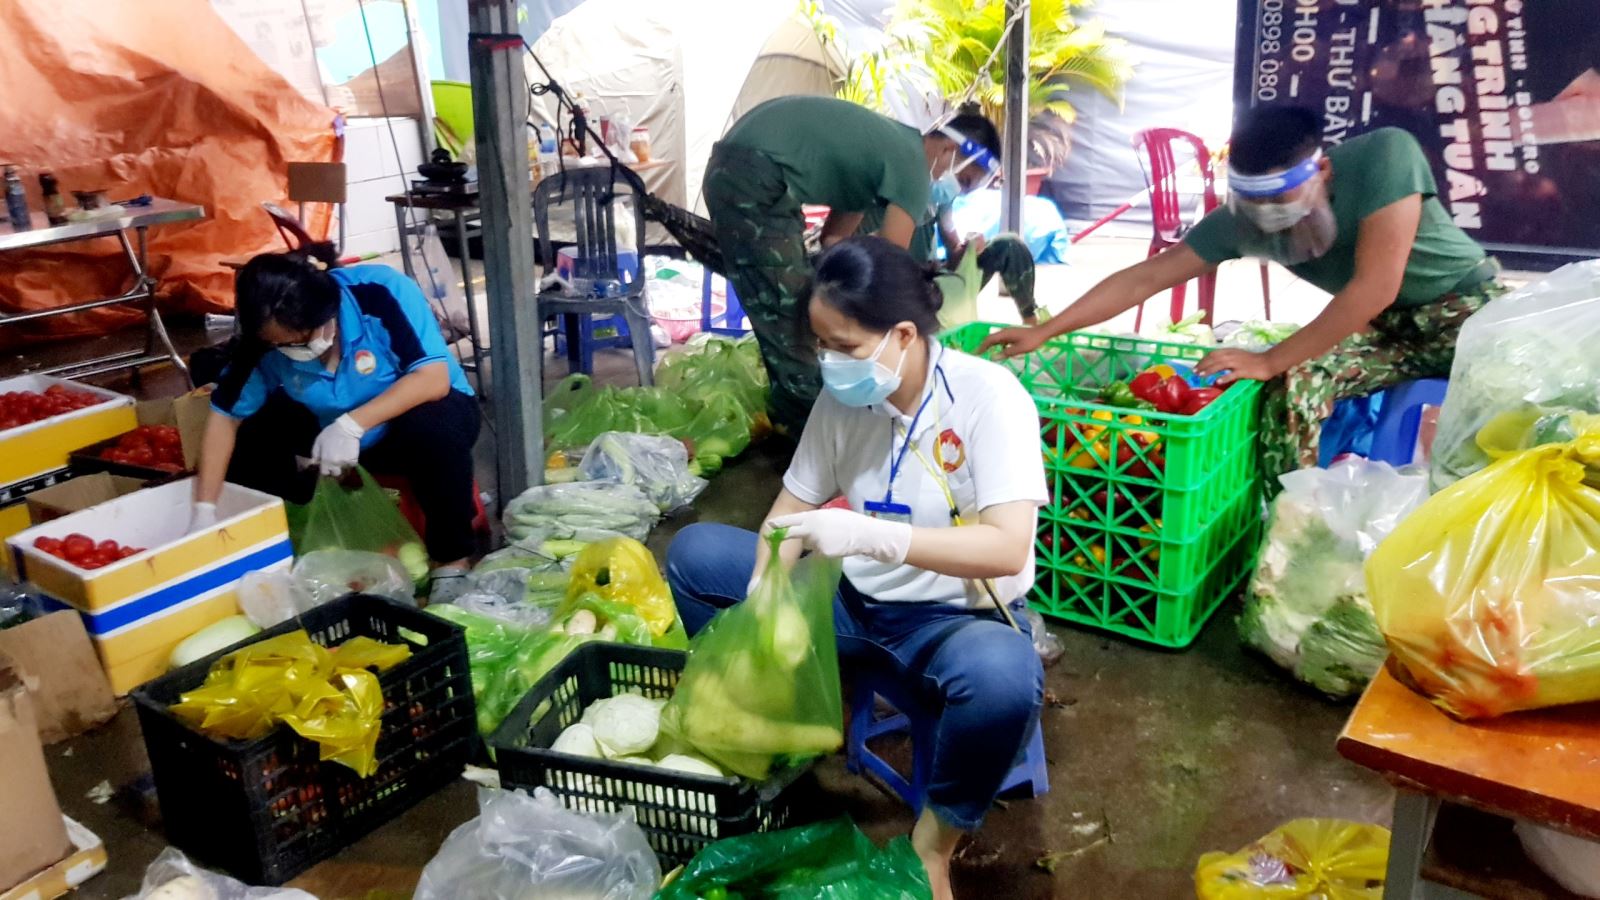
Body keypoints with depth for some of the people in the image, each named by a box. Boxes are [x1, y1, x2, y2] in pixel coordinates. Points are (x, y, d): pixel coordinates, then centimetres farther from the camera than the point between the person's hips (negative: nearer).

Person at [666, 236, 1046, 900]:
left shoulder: (988, 397, -22)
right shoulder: (843, 396, -7)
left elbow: (1007, 549, -31)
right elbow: (794, 505, 1)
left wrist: (871, 535, -40)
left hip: (959, 616, -5)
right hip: (853, 599, 5)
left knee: (1003, 677, -40)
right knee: (694, 553, -1)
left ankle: (934, 843, -9)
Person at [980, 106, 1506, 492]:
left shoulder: (1384, 155, -30)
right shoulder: (1242, 218, -17)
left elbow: (1376, 286, -32)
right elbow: (1144, 278, -13)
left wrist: (1269, 360, -29)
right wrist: (1045, 331, -18)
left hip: (1467, 303, -2)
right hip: (1382, 323, 3)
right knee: (1296, 384, -25)